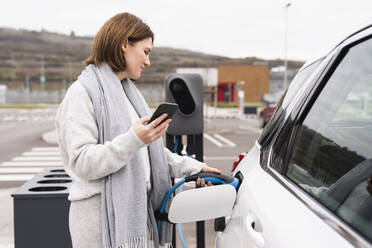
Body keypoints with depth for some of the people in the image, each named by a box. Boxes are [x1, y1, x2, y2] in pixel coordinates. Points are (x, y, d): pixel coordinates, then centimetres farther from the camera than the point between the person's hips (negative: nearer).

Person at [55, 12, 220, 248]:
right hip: (103, 217, -8)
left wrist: (195, 167, 12)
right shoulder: (82, 92, -10)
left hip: (137, 210, 8)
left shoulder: (128, 91, 18)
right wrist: (133, 140, -29)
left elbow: (152, 151, 21)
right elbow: (82, 162, -19)